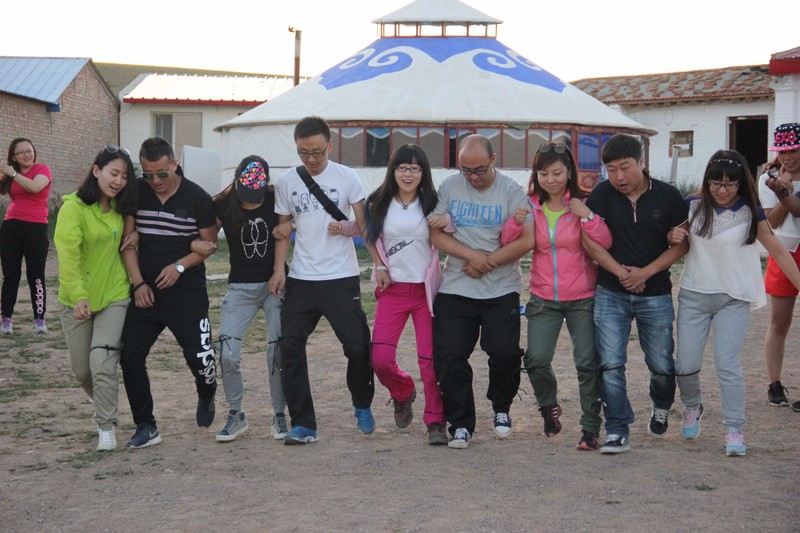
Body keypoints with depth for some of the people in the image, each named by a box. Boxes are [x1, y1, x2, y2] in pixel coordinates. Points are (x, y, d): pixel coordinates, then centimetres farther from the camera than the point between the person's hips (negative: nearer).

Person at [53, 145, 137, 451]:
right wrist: (78, 295, -31)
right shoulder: (74, 208, -13)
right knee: (82, 370, 10)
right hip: (77, 300, -2)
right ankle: (106, 407, 38)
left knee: (103, 364, -12)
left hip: (114, 297, 2)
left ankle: (107, 427, -1)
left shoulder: (120, 209, 3)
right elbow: (68, 255, -22)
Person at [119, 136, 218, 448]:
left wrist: (179, 266, -14)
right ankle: (145, 427, 6)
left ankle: (206, 397, 30)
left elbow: (210, 243, 0)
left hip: (188, 291, -3)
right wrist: (138, 282, -5)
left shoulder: (197, 197, -7)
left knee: (199, 357, -6)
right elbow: (128, 241, 4)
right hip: (146, 291, 3)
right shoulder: (136, 192, 0)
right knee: (130, 355, -5)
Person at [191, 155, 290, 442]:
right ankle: (236, 415, 11)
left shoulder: (276, 201, -8)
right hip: (240, 287, 1)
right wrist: (196, 245, -19)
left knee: (278, 352, -5)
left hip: (275, 284, -1)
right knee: (227, 354, -9)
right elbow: (205, 240, 3)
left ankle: (279, 416, 13)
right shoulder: (223, 205, -5)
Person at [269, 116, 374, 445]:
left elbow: (363, 224, 1)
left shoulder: (346, 177, -2)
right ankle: (303, 424, 3)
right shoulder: (286, 182, 6)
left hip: (341, 277, -2)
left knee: (357, 346, -1)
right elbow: (283, 228, 12)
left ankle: (362, 407, 27)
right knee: (290, 347, -4)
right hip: (300, 279, 3)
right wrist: (278, 269, 2)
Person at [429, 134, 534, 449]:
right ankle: (460, 424, 11)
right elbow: (435, 234, 0)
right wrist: (471, 255, -13)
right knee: (449, 358, -1)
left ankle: (501, 408, 23)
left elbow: (527, 240, -10)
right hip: (455, 290, 2)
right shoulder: (449, 187, 4)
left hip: (502, 291, -2)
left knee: (504, 353, -6)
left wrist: (487, 263, -11)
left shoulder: (511, 191, -3)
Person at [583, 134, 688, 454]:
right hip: (611, 294, 0)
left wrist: (646, 272, -12)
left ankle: (661, 408, 40)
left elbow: (681, 244, -1)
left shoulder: (668, 196, -2)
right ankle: (618, 431, -1)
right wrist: (621, 272, -11)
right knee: (610, 364, -8)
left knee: (661, 365, 9)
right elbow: (589, 241, -4)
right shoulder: (602, 195, -2)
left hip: (656, 294, 0)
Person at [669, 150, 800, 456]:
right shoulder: (693, 205, -1)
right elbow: (676, 238, 15)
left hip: (733, 299, -2)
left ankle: (734, 430, 0)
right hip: (693, 295, 2)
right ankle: (692, 408, 32)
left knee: (728, 365, -10)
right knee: (686, 364, 2)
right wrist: (673, 237, -9)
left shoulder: (749, 213, -6)